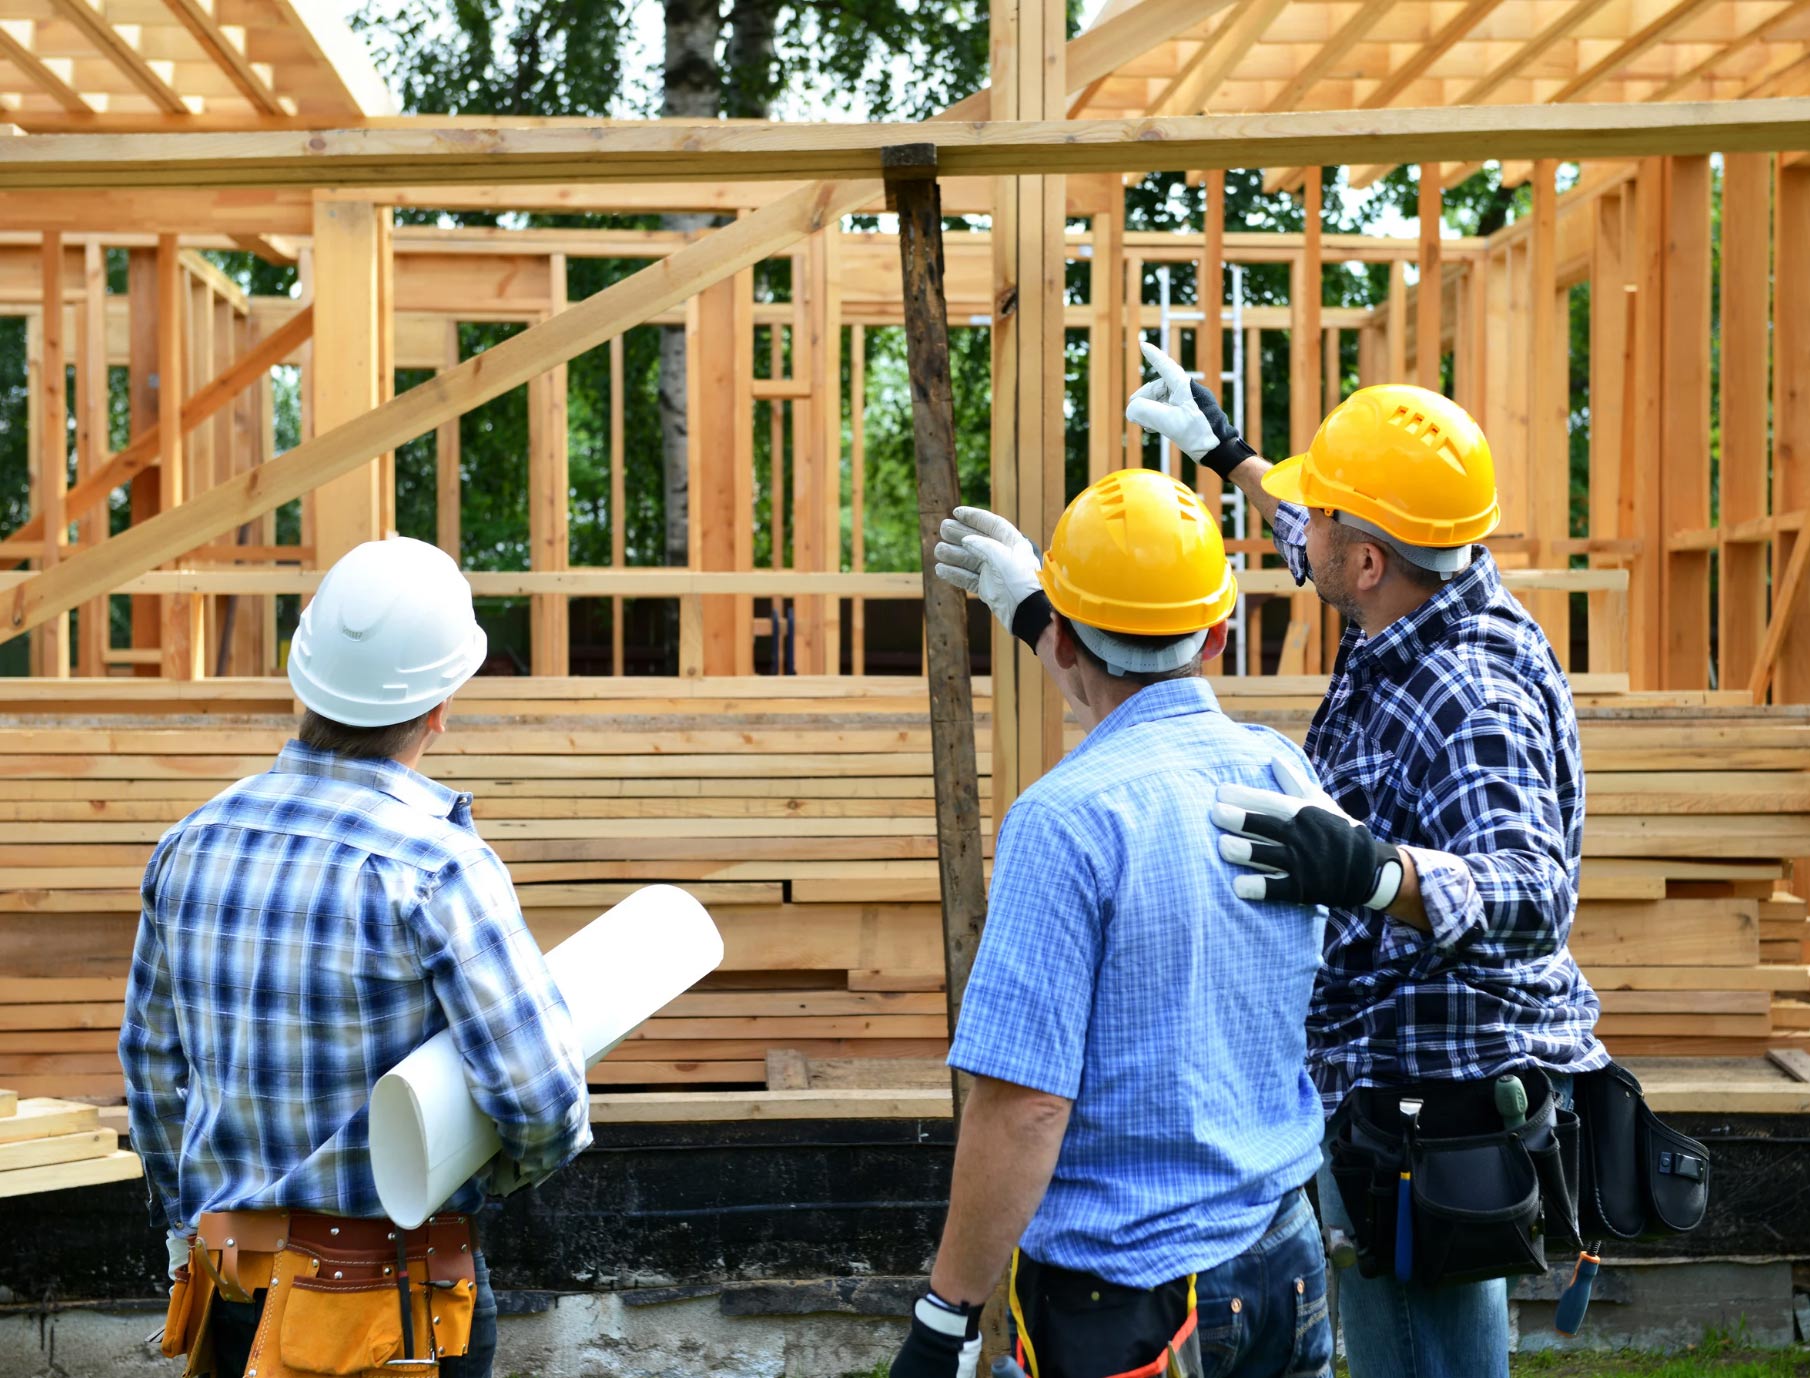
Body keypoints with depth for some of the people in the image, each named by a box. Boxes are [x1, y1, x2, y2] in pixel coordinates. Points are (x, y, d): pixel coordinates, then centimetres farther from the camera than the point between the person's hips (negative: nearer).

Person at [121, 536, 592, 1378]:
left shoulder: (194, 844, 1)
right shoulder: (436, 868, -19)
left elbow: (153, 1064, 13)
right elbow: (544, 1100, -22)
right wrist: (520, 1159, 1)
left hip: (235, 1301, 6)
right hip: (394, 1304, -6)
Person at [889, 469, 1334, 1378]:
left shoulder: (1064, 821, -19)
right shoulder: (1278, 768, 1)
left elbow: (1025, 1106, -22)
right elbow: (1153, 709, 26)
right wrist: (1032, 606, 38)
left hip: (1126, 1298, -7)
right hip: (1284, 1260, 7)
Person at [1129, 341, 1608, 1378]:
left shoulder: (1471, 704, -28)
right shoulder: (1462, 595, 1)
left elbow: (1534, 897, -41)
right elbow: (1334, 561, 25)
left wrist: (1371, 872, -58)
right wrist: (1230, 455, 34)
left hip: (1430, 1096, -10)